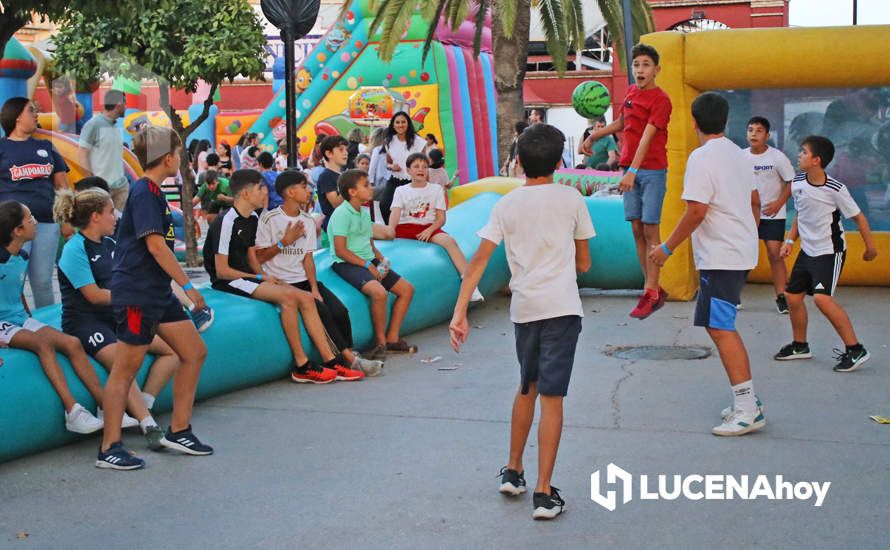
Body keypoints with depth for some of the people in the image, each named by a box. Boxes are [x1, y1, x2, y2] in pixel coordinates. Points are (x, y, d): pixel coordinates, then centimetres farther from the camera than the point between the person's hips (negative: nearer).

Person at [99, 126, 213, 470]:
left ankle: (178, 431, 18)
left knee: (194, 352, 10)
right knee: (125, 369, -4)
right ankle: (109, 449, 3)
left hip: (157, 293, 10)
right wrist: (188, 285, -20)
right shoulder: (145, 191, -14)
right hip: (135, 294, -10)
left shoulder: (151, 191, 16)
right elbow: (155, 245, -22)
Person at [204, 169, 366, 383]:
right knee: (287, 297, -27)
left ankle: (331, 361, -7)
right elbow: (222, 270, -16)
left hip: (247, 276, 9)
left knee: (305, 298, -6)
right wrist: (260, 278, -12)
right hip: (227, 282, -9)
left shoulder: (252, 219, 13)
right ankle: (301, 367, -20)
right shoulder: (226, 222, -14)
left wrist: (264, 276, -3)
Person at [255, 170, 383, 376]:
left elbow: (307, 257, 8)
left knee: (340, 311, -17)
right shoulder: (269, 219, -6)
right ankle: (351, 359, -21)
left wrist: (314, 288, -5)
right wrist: (285, 241, -11)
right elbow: (258, 258, -6)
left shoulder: (307, 221, 13)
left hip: (304, 279, 6)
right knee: (321, 310, -24)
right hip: (281, 283, -6)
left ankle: (349, 355, -7)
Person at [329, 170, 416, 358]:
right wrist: (367, 265, -18)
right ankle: (380, 342, -15)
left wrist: (382, 260, 0)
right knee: (379, 291, -33)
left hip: (368, 261, 10)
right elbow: (341, 251, -18)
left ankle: (392, 339, 7)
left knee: (407, 288, 4)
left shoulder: (364, 213, 14)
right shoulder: (342, 213, -13)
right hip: (346, 264, -9)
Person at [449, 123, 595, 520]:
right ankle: (543, 493, -4)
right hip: (561, 307, -3)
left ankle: (513, 472, 33)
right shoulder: (571, 199, 1)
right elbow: (584, 264, 7)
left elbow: (480, 260, -4)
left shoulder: (506, 205, 5)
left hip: (523, 308, 3)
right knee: (551, 397, -3)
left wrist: (459, 313, -6)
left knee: (527, 387, 23)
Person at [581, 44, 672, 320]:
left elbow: (647, 137, -22)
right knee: (636, 229, 7)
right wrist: (592, 137, 25)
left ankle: (651, 292, -2)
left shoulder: (660, 99, -12)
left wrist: (632, 172, -31)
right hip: (630, 169, 7)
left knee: (650, 230, -6)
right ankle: (654, 289, 14)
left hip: (652, 171, -7)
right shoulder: (631, 92, 11)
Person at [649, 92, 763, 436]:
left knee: (720, 328, -9)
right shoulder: (739, 154, 13)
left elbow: (696, 212, -20)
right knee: (721, 325, 15)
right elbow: (754, 202, 22)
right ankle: (746, 401, 16)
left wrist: (667, 247, -12)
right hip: (742, 251, 10)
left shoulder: (702, 158, -14)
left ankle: (748, 410, -11)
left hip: (721, 256, -10)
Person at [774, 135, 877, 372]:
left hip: (830, 251, -7)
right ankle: (800, 346, 30)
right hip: (807, 251, 7)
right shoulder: (797, 184, -1)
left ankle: (855, 350, -13)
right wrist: (790, 241, 9)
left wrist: (871, 247, -2)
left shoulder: (835, 189, -19)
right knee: (793, 296, 9)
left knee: (822, 298, -22)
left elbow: (858, 217, -8)